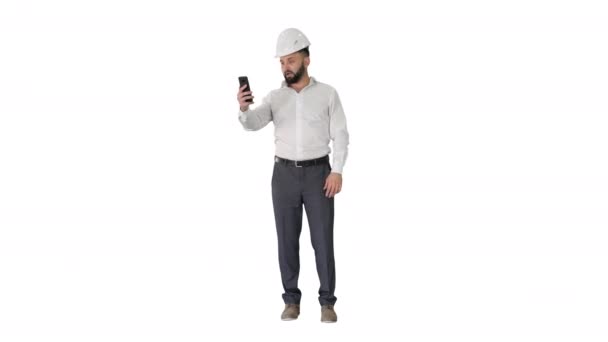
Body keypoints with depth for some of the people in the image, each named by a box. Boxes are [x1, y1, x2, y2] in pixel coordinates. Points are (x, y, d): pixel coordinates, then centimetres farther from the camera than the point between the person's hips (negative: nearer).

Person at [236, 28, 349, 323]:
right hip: (285, 175, 2)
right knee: (287, 240, 2)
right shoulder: (275, 98, 5)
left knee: (323, 239, -4)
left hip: (318, 173, -2)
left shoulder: (328, 93, 1)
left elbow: (340, 136, -2)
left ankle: (327, 303, 7)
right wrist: (243, 107, -35)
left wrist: (337, 171, -14)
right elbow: (252, 124, -13)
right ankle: (291, 301, 14)